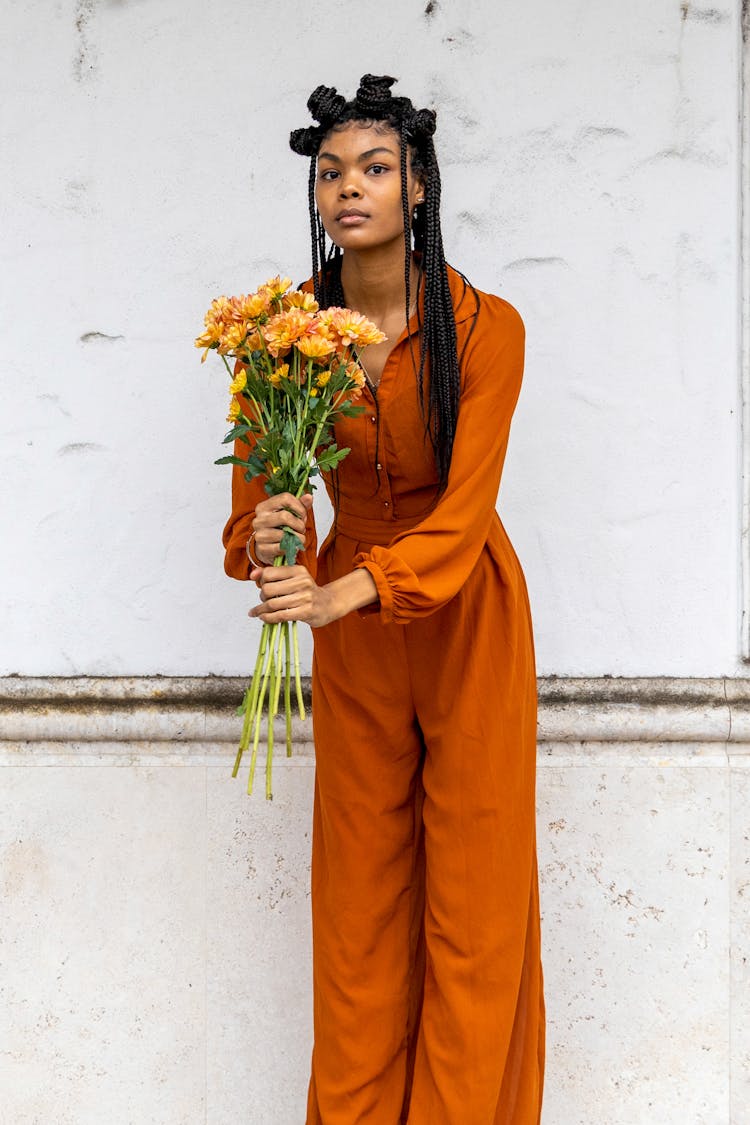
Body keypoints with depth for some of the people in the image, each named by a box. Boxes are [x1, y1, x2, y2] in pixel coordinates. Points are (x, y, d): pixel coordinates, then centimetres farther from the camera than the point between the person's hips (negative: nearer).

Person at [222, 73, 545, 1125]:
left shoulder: (484, 328, -17)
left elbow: (463, 508, -24)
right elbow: (260, 481, -7)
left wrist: (346, 590, -38)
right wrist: (264, 535, -32)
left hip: (466, 617, -2)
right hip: (349, 622, 3)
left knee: (475, 889, 3)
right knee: (359, 890, 9)